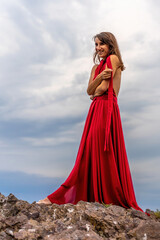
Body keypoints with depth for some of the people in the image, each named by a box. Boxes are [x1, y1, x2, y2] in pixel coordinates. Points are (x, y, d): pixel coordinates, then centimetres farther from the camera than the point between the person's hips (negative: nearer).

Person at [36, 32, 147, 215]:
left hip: (107, 109, -8)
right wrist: (99, 76, -9)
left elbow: (104, 87, -10)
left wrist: (95, 94, 10)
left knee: (103, 151, -7)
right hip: (95, 110, 8)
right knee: (88, 153, 5)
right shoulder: (96, 66, 23)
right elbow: (89, 90, 8)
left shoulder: (113, 59, -1)